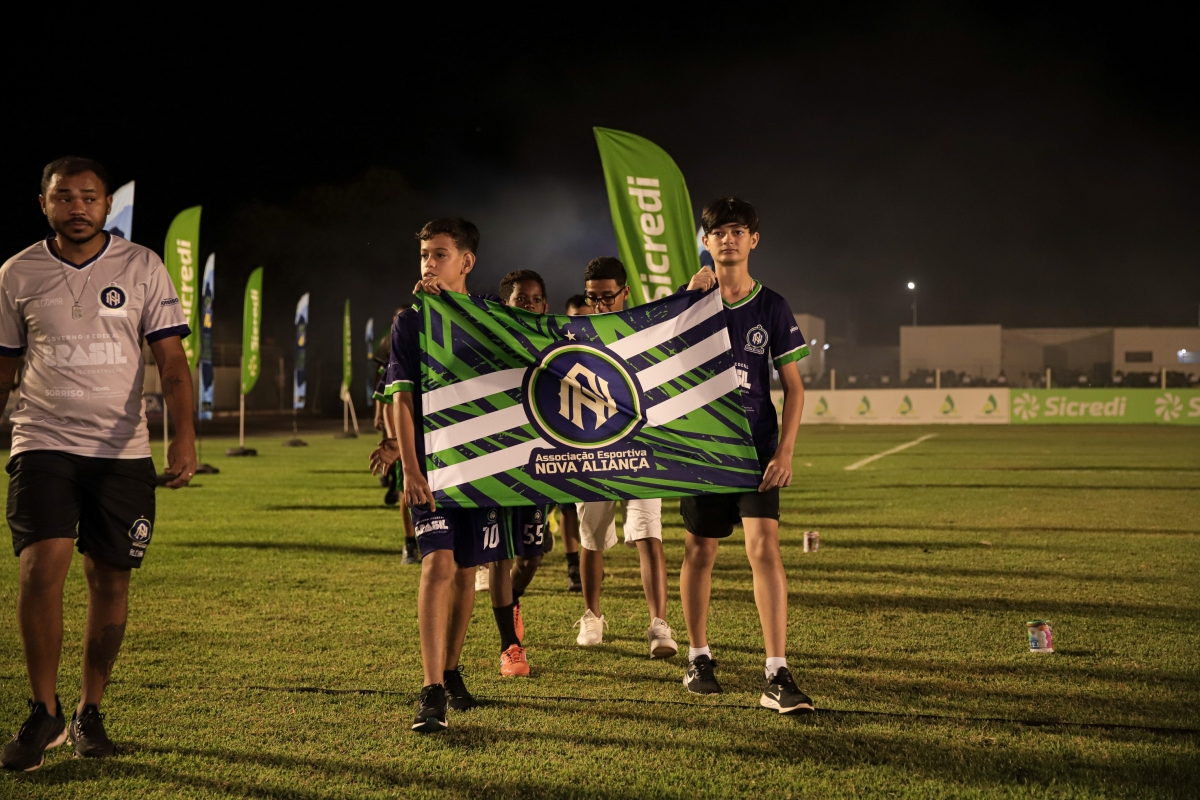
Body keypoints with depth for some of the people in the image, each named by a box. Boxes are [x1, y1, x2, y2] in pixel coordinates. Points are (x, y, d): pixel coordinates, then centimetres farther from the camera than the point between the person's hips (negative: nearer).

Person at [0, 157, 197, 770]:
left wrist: (184, 437, -13)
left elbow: (171, 360, -1)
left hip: (123, 450, 0)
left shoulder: (141, 268, 2)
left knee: (109, 580, 4)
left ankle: (90, 712, 20)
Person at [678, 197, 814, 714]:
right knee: (700, 551, 9)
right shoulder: (691, 299, 4)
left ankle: (777, 677, -13)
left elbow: (793, 386, 3)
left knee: (764, 547, -13)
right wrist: (693, 298, -12)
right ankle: (698, 658, 27)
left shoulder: (771, 307, 2)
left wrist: (785, 451, -8)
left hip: (757, 447, -1)